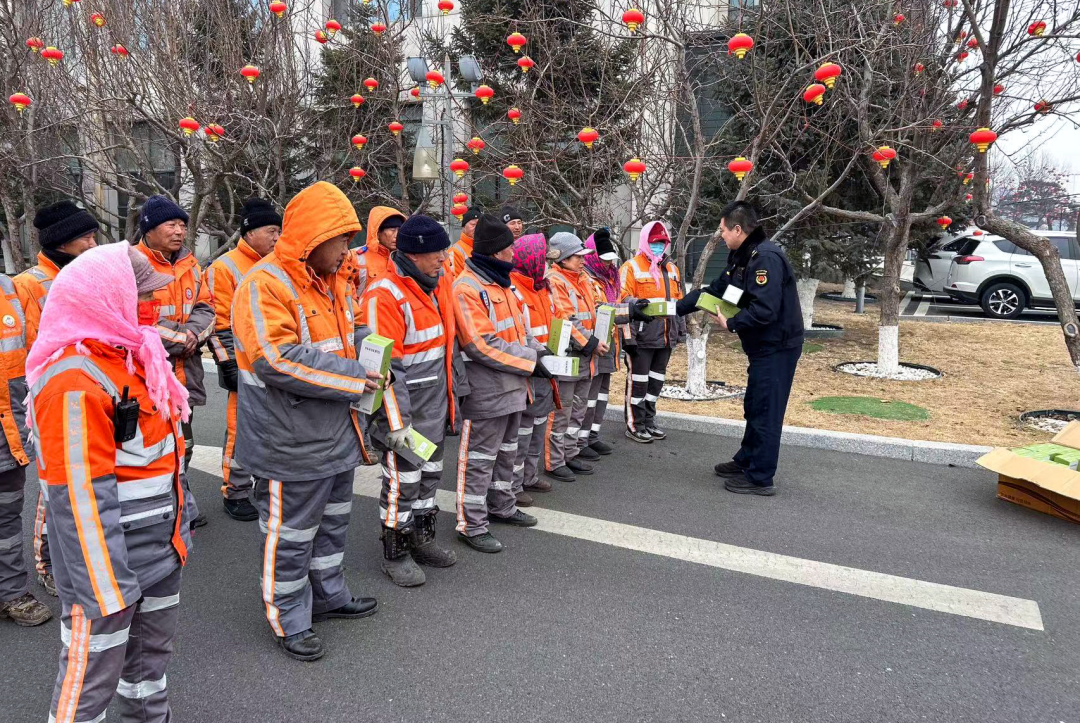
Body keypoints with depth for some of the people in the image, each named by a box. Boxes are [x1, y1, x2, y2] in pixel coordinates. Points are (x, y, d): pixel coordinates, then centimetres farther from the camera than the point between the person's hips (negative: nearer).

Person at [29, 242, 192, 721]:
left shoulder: (131, 353, 6)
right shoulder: (74, 381, -24)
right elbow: (81, 497, -24)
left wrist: (179, 531, 20)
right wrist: (108, 588, -20)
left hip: (160, 550, 9)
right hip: (105, 561, -9)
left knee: (152, 651, 24)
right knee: (91, 678, 7)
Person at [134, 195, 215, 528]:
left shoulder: (189, 264, 11)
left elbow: (205, 307, 9)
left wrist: (192, 334, -12)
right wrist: (179, 340, -15)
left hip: (185, 368, 7)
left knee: (182, 444, 19)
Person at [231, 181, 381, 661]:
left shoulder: (331, 281, 10)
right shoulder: (265, 285, -20)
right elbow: (277, 361, -31)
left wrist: (364, 355, 4)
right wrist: (354, 377, -25)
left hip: (334, 433, 9)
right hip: (290, 442, -9)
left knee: (332, 521, 24)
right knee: (291, 534, 7)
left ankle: (329, 595, 44)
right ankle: (289, 621, 26)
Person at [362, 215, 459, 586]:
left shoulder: (439, 284, 7)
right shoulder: (385, 295, -21)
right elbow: (385, 367, -22)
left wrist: (452, 395, 20)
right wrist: (397, 423, -21)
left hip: (436, 407, 8)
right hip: (405, 411, -8)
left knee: (429, 475, 19)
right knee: (402, 481, 4)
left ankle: (421, 539, 37)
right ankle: (395, 554, 22)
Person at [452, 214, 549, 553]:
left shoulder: (500, 282, 13)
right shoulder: (467, 288, -19)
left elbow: (516, 327, 19)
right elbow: (481, 345, -25)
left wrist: (537, 349, -1)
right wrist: (530, 361, -20)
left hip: (511, 386, 10)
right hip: (486, 392, -10)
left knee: (506, 451, 22)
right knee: (479, 457, 1)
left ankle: (501, 506, 39)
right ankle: (471, 525, 13)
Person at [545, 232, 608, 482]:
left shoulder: (583, 279, 15)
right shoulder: (554, 281, -14)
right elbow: (563, 321, -20)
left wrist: (597, 342, 7)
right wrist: (590, 344, -17)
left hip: (585, 356, 9)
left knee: (578, 409, 17)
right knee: (560, 412, -2)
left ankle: (570, 454, 29)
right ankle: (554, 462, 8)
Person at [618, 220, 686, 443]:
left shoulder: (671, 268, 18)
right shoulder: (632, 267, -4)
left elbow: (679, 299, 22)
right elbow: (623, 296, -12)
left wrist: (681, 327, 21)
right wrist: (634, 304, -32)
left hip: (666, 334, 7)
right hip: (642, 333, -7)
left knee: (656, 379, 14)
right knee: (639, 380, -2)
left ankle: (649, 422, 25)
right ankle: (635, 425, 8)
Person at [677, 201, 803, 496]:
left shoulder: (766, 258, -22)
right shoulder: (742, 258, 11)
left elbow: (765, 310, -29)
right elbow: (714, 290, 17)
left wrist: (731, 324, -15)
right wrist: (676, 307, 12)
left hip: (776, 348, -10)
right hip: (763, 347, 10)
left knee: (765, 411, -2)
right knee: (753, 408, 20)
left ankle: (760, 478, 9)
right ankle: (746, 461, 36)